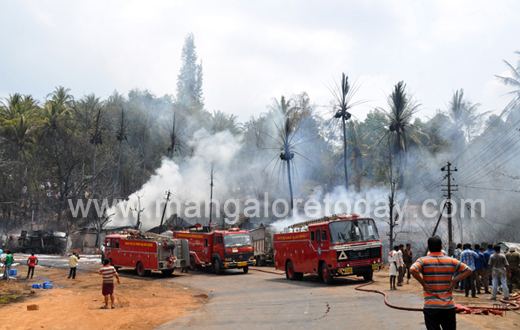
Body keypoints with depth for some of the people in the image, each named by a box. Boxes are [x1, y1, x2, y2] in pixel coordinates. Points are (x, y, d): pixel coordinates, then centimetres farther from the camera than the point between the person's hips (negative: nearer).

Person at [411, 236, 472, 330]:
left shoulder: (423, 261, -4)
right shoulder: (452, 261, 6)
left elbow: (413, 270, -23)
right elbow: (468, 270, 6)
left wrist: (423, 284, -12)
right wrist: (453, 282, 1)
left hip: (431, 306, -3)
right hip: (449, 305, 3)